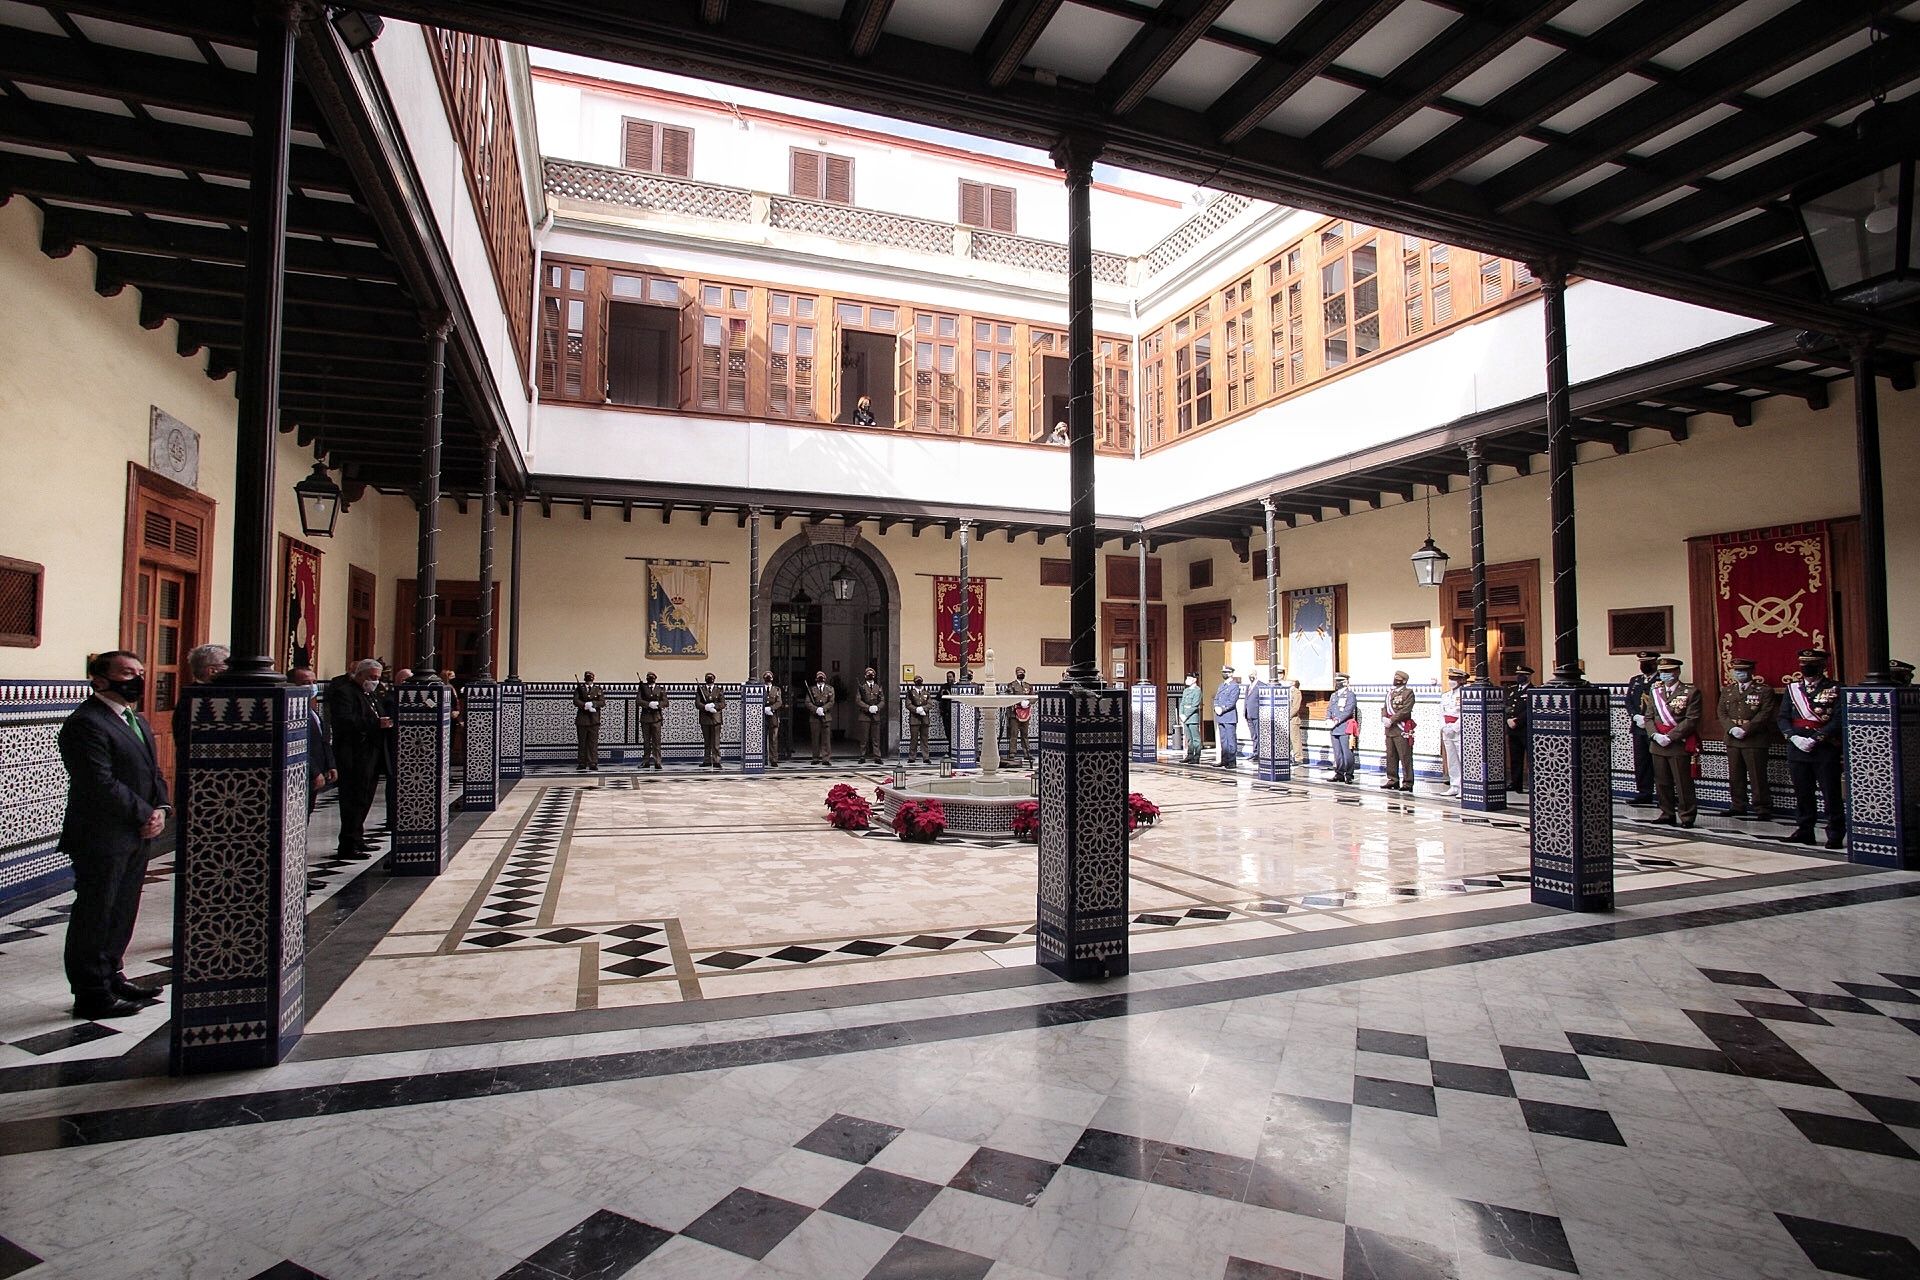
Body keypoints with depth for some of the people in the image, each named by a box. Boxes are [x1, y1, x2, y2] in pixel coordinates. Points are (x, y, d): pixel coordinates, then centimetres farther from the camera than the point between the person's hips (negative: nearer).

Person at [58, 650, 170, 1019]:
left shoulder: (138, 722, 15)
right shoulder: (85, 724, -16)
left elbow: (155, 773, 16)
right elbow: (102, 784, -22)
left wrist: (161, 809, -1)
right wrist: (145, 815, -15)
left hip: (137, 837, 9)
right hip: (101, 840, -9)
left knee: (122, 913, 17)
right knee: (94, 916, 2)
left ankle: (111, 976, 30)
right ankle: (92, 995, 12)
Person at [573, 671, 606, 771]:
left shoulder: (598, 689, 12)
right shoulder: (579, 688, 10)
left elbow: (602, 702, 1)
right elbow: (576, 701, -4)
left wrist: (592, 704, -15)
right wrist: (585, 705, -19)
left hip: (594, 719, 0)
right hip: (581, 719, 0)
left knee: (593, 742, -3)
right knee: (582, 742, 4)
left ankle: (593, 763, -2)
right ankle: (582, 763, 10)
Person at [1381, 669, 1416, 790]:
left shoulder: (1408, 693, -4)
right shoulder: (1390, 692, 18)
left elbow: (1405, 711, -14)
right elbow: (1384, 707, 13)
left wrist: (1391, 720, -17)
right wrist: (1384, 718, -7)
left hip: (1402, 730, -7)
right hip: (1389, 729, 7)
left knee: (1405, 757, -5)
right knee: (1391, 756, 10)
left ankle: (1407, 783, -1)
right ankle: (1393, 780, 18)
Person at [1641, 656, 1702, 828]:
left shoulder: (1691, 691, -4)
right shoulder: (1654, 691, 12)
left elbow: (1691, 720, -10)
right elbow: (1648, 717, 11)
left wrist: (1670, 737, -16)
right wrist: (1655, 735, -6)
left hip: (1679, 744, -5)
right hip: (1658, 744, 5)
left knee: (1683, 783, 0)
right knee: (1661, 782, 10)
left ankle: (1686, 817, 10)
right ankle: (1667, 814, 20)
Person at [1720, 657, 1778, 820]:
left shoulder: (1764, 690, -1)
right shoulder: (1727, 691, 14)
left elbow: (1765, 714, -9)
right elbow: (1722, 713, 9)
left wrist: (1745, 730, -17)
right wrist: (1732, 728, -8)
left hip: (1755, 740, -5)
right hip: (1732, 739, 5)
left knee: (1758, 776, -2)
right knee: (1735, 776, 9)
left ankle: (1762, 809, 5)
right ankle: (1739, 807, 18)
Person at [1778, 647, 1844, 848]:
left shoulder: (1835, 689, -2)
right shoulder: (1792, 688, 10)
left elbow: (1839, 720, -10)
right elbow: (1782, 718, 7)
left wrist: (1815, 739, -17)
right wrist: (1793, 737, -9)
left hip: (1825, 750, -4)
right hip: (1797, 749, 4)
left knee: (1831, 794, 0)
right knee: (1802, 793, 10)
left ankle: (1835, 835, 9)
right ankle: (1804, 830, 18)